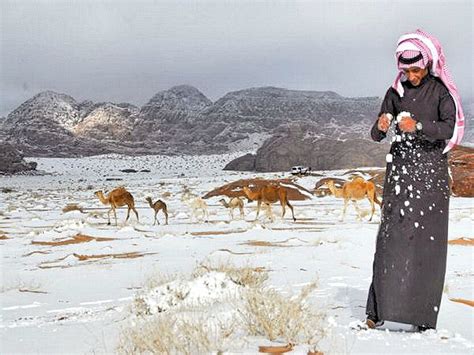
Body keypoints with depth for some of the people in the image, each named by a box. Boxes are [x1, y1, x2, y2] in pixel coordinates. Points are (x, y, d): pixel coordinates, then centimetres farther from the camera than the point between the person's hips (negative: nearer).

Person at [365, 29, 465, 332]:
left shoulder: (441, 90, 1)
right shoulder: (396, 92, 11)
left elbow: (449, 128, -14)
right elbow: (376, 135, 8)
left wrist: (418, 126, -30)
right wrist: (381, 126, -16)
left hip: (432, 171, -2)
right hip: (400, 169, 3)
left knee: (428, 238, -6)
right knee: (392, 236, -6)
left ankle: (424, 315, -3)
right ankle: (378, 309, -5)